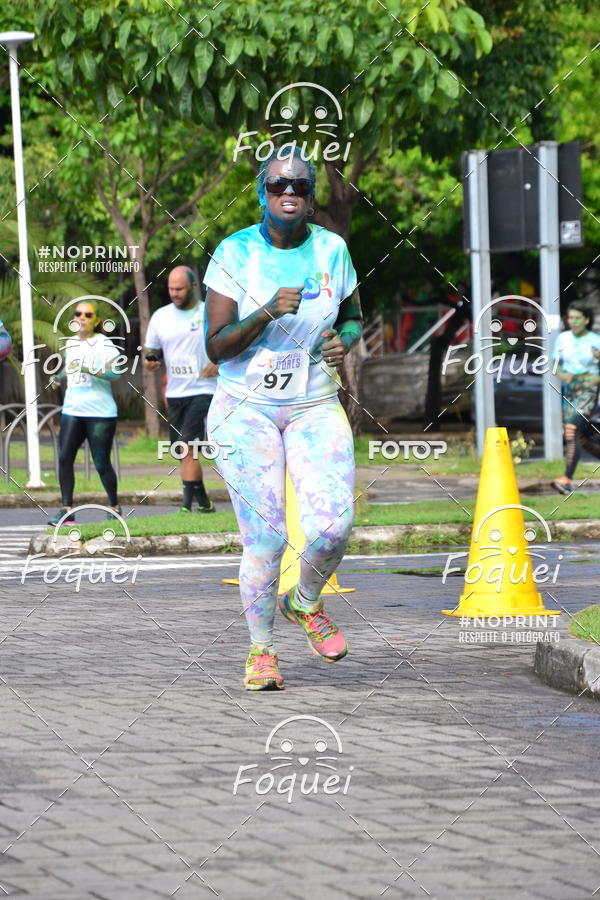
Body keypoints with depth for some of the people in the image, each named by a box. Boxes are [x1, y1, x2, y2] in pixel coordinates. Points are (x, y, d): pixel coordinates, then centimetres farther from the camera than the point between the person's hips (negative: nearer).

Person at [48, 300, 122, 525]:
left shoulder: (104, 344, -6)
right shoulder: (70, 343, 14)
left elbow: (116, 372, -18)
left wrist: (89, 370, -29)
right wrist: (60, 377, 10)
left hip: (100, 413, -6)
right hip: (72, 411, 6)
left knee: (101, 463, -1)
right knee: (64, 458, -6)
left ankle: (115, 507, 17)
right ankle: (66, 510, -1)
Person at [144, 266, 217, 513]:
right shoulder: (161, 316, 9)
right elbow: (152, 352, 16)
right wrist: (150, 363, -8)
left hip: (203, 391, -6)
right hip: (175, 393, 6)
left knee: (188, 446, -18)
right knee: (183, 452, 8)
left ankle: (187, 504, -19)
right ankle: (204, 502, 20)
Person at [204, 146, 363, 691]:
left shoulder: (331, 250, 1)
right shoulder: (235, 253, -8)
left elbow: (354, 318, 16)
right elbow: (216, 345, -12)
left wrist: (344, 341, -7)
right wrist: (268, 312, -27)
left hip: (315, 408, 2)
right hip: (246, 409, -2)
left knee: (333, 527, -15)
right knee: (265, 539, -8)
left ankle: (305, 604, 17)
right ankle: (261, 649, 12)